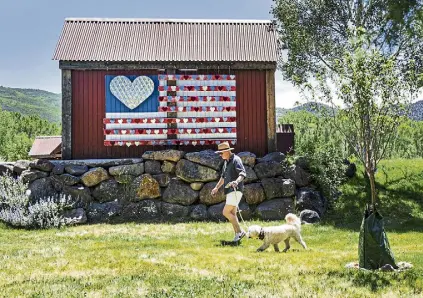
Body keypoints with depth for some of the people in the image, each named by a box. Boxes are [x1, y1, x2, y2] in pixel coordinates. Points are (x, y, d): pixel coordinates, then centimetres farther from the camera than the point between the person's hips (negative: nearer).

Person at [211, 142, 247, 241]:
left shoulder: (236, 160, -11)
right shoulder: (226, 162, 18)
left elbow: (243, 173, -25)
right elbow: (223, 176, 29)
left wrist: (237, 181, -43)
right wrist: (217, 187, 31)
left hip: (236, 190, -10)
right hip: (230, 191, 10)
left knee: (226, 212, -14)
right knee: (232, 213, 10)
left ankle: (240, 231, -8)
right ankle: (237, 234, 15)